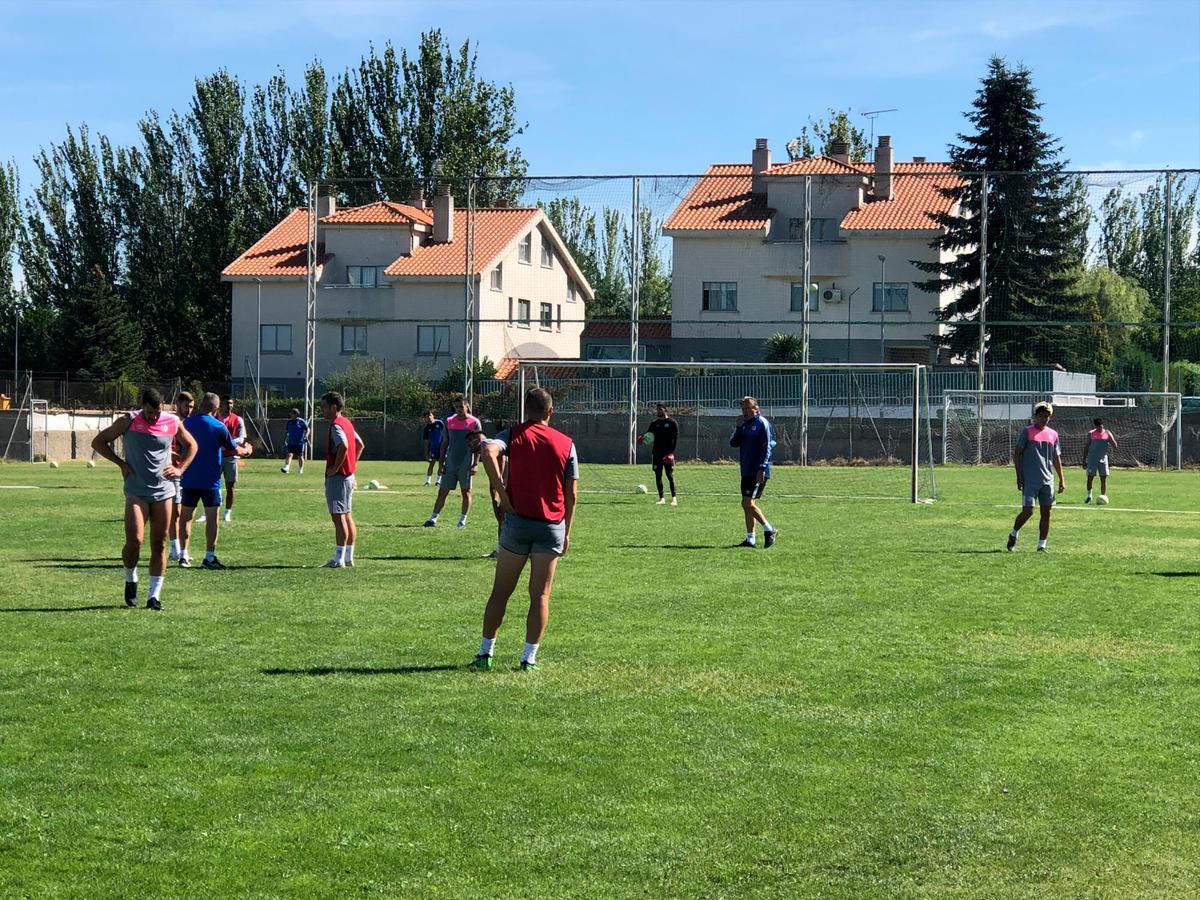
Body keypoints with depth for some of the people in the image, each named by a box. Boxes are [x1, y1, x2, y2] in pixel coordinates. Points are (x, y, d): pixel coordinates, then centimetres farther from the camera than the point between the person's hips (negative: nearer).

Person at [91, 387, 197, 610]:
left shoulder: (173, 423, 2)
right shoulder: (128, 422, -5)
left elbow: (191, 445, 20)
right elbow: (98, 442, 5)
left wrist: (180, 469, 5)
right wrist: (121, 463, -4)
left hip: (163, 491, 2)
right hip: (136, 491, -2)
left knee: (159, 545, 2)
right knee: (134, 542, -14)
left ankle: (154, 595, 8)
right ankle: (130, 580, 14)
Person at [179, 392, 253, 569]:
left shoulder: (187, 423, 2)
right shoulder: (218, 427, -9)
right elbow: (234, 450, -1)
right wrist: (247, 450, 21)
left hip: (189, 479, 4)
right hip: (210, 480, -4)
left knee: (186, 516, 11)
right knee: (212, 517, 2)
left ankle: (183, 556, 10)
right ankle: (209, 557, -1)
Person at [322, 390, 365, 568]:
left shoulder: (336, 425, -16)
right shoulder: (347, 423, 14)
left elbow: (343, 446, -32)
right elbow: (360, 444, 23)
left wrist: (335, 468, -22)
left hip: (337, 477, -10)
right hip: (349, 475, 10)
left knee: (338, 517, -8)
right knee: (347, 516, 12)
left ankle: (339, 559, -8)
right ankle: (349, 557, 16)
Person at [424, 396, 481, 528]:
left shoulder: (474, 422, -3)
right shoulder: (449, 421, 6)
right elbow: (445, 443, 10)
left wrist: (475, 464, -10)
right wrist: (441, 464, 6)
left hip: (466, 465, -3)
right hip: (450, 465, 3)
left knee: (466, 491, 4)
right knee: (443, 491, 2)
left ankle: (463, 520, 12)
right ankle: (433, 518, 4)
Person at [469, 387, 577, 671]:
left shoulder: (514, 434, 2)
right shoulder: (566, 444, 5)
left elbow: (489, 451, -21)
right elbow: (571, 494, 4)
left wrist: (502, 493, -16)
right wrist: (566, 532, 11)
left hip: (517, 521, 0)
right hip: (552, 526, 0)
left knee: (500, 591, 9)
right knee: (540, 595, 4)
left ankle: (485, 653, 10)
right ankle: (529, 657, 0)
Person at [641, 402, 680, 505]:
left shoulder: (672, 423, 1)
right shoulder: (654, 423, 13)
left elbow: (676, 438, -4)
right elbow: (648, 434, 9)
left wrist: (671, 452, -14)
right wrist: (642, 439, -16)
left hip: (668, 454, -4)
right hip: (656, 453, 4)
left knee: (670, 475, -7)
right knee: (658, 476, 3)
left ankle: (674, 498, -4)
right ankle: (661, 498, 8)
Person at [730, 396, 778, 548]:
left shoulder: (762, 423, -9)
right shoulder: (744, 424, 15)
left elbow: (767, 447, -14)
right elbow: (733, 443, 10)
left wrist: (761, 469, -21)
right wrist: (737, 428, -6)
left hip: (758, 472, -9)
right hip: (747, 471, 9)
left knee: (748, 504, -14)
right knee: (748, 504, 9)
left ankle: (770, 530, -3)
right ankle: (750, 539, 13)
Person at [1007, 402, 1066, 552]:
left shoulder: (1053, 434, 12)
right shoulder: (1027, 431, -2)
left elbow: (1057, 458, 17)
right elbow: (1016, 453, -2)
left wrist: (1061, 480, 12)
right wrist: (1019, 476, -8)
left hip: (1047, 480, 5)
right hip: (1029, 480, -5)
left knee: (1046, 513, 3)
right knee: (1028, 510, -10)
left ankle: (1042, 545, 10)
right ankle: (1013, 534, 15)